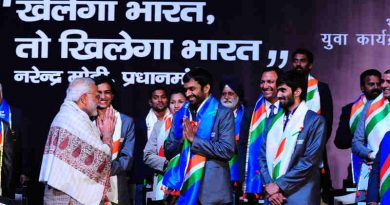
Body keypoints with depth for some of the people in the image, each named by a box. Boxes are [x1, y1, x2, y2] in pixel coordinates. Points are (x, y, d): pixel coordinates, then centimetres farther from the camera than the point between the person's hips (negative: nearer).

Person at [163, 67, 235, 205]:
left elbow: (227, 151, -12)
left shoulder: (223, 114, -2)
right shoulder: (181, 114, 13)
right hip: (184, 188, 4)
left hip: (211, 191, -4)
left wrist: (194, 139, -13)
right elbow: (168, 152, 12)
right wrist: (182, 139, -8)